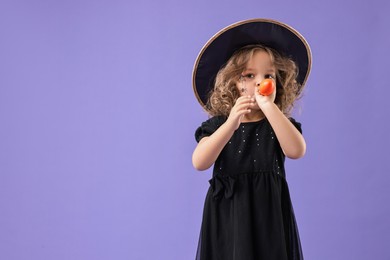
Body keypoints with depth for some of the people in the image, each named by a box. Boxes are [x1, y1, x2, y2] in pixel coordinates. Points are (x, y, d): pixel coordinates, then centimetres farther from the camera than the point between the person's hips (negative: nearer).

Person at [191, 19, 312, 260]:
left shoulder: (280, 123, 1)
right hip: (227, 218, 0)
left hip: (269, 218, 0)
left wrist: (269, 106, -25)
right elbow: (199, 163, -17)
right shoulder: (218, 124, 0)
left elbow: (296, 151, -20)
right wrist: (232, 124, -27)